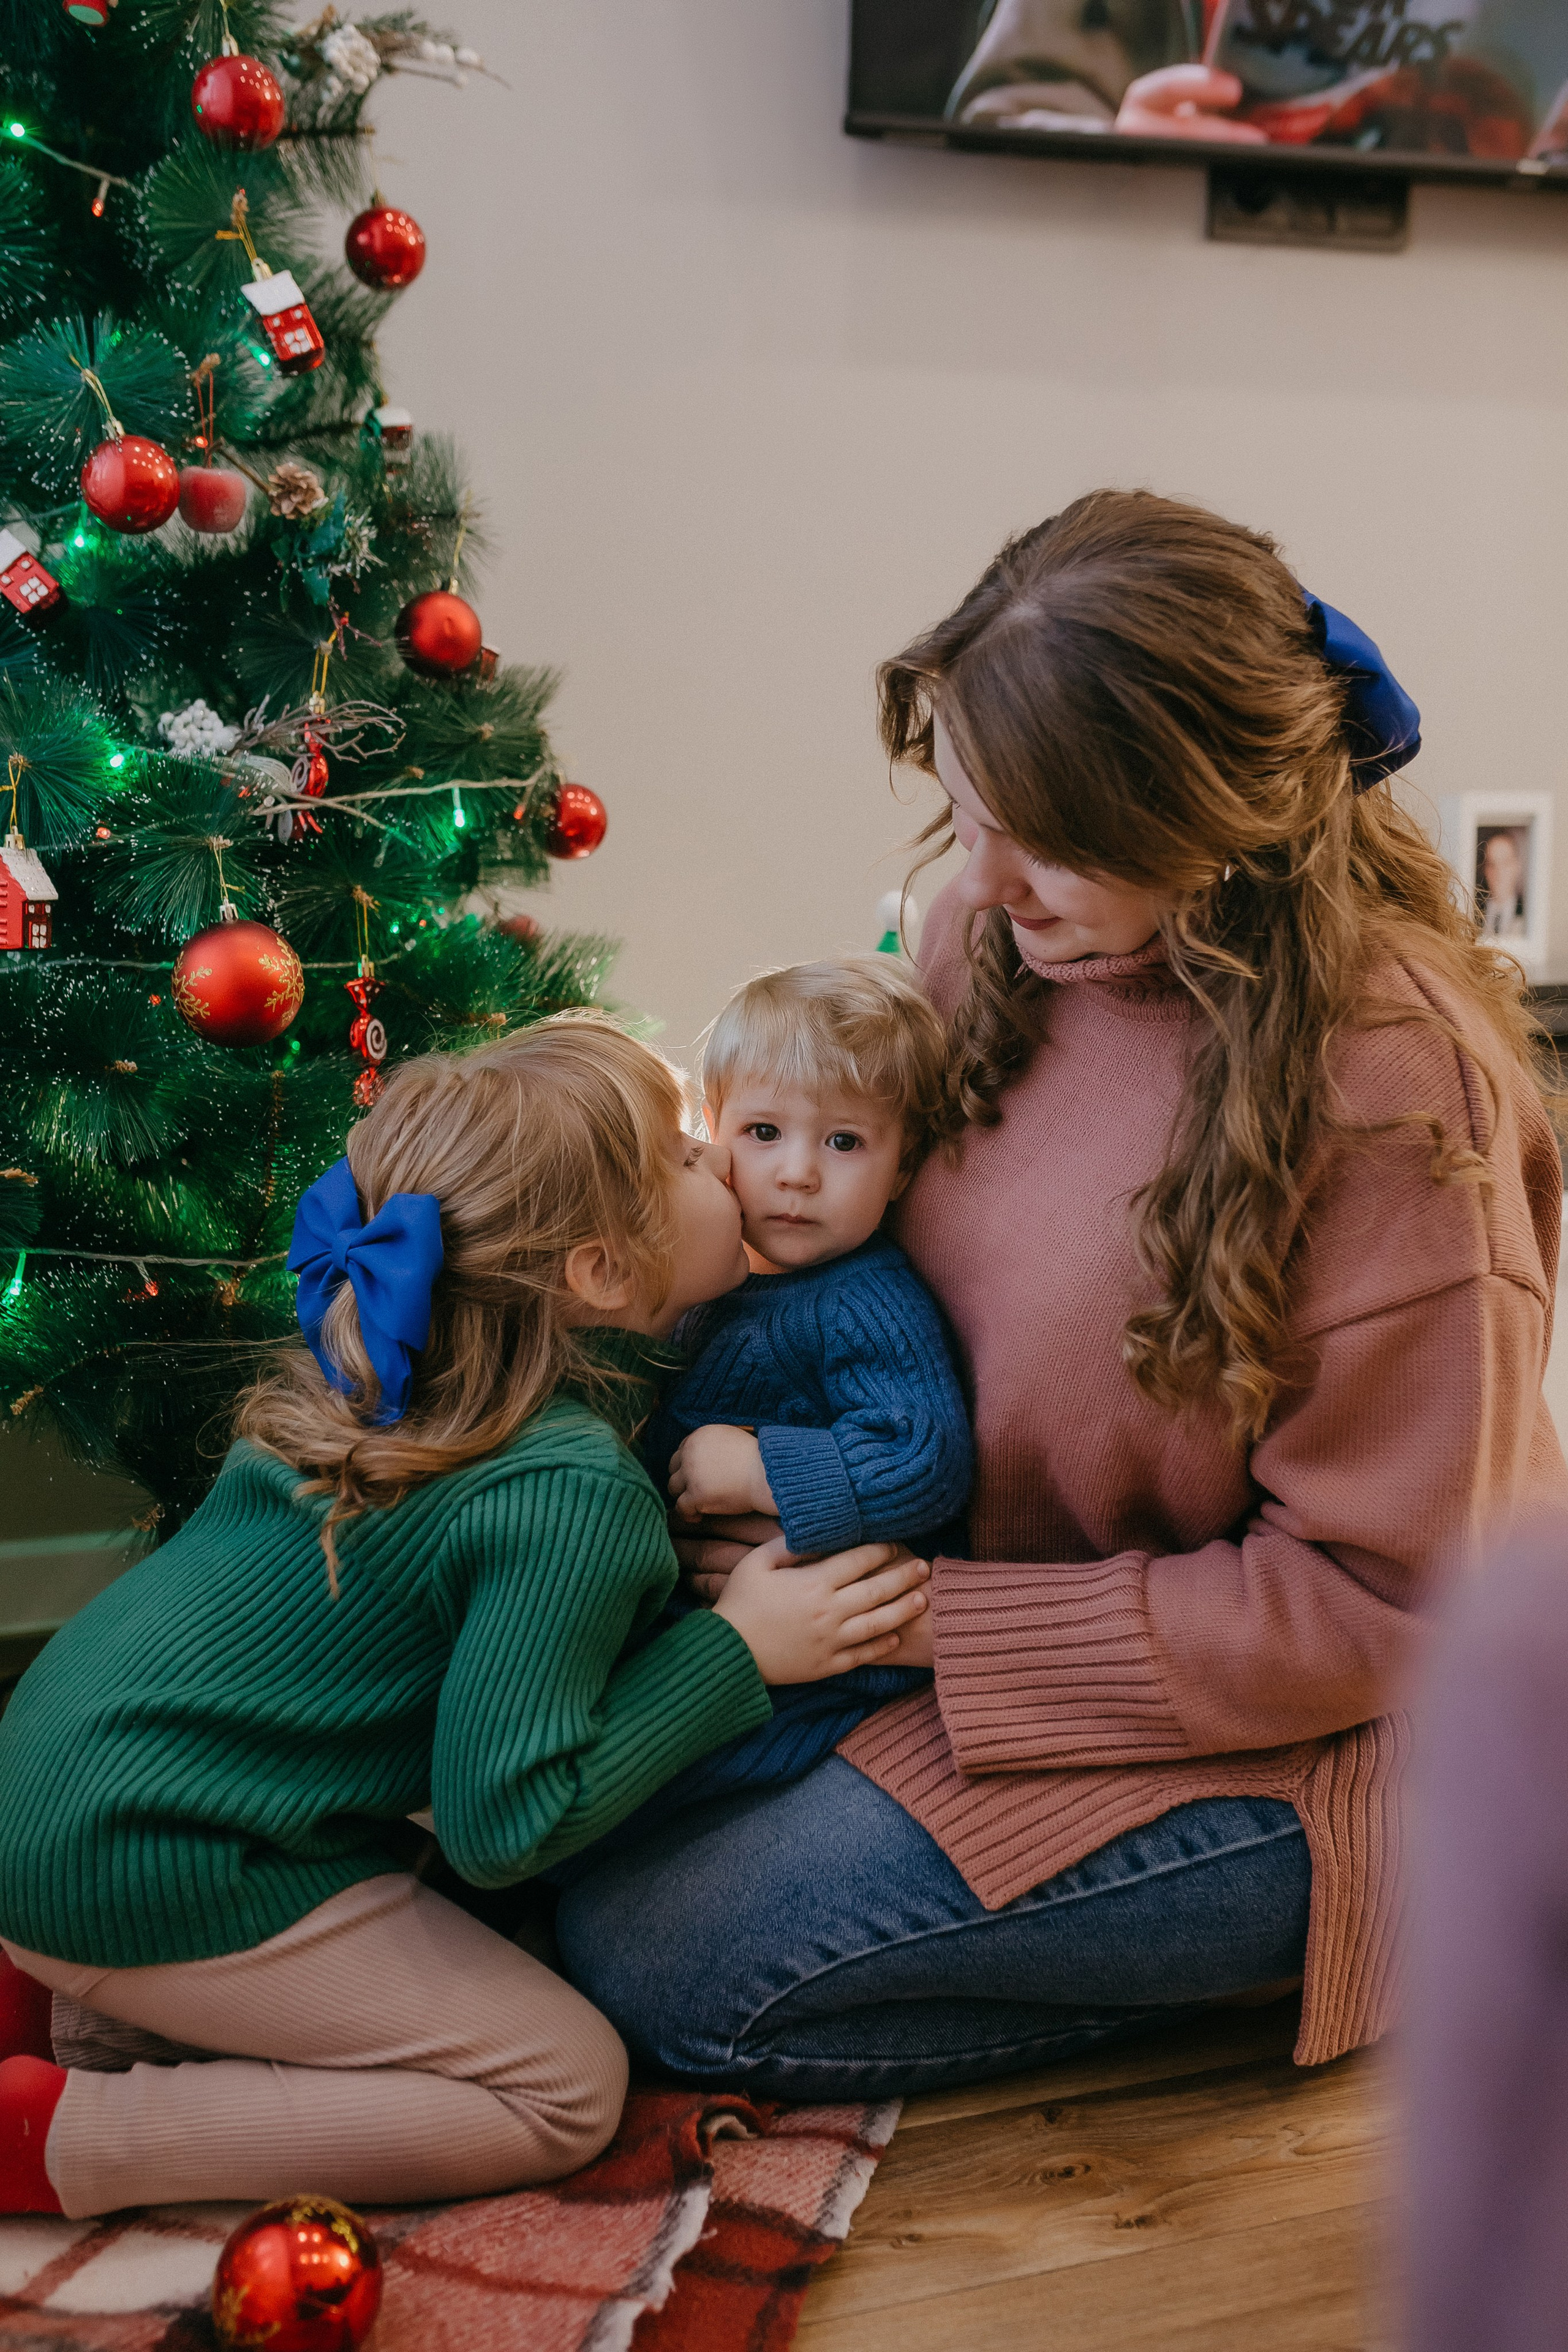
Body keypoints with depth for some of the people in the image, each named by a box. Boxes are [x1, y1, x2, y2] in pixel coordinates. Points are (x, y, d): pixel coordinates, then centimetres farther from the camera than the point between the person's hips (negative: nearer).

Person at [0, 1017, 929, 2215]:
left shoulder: (367, 1383, 4)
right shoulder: (574, 1498, -22)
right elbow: (506, 1819, -22)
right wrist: (738, 1652, -15)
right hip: (151, 1880, -9)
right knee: (569, 2084, -2)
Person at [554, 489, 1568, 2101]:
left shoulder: (1395, 1079, -26)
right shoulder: (995, 934, -6)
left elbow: (1373, 1600, -21)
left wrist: (933, 1616, -21)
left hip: (1288, 1736, -8)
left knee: (650, 1950, -17)